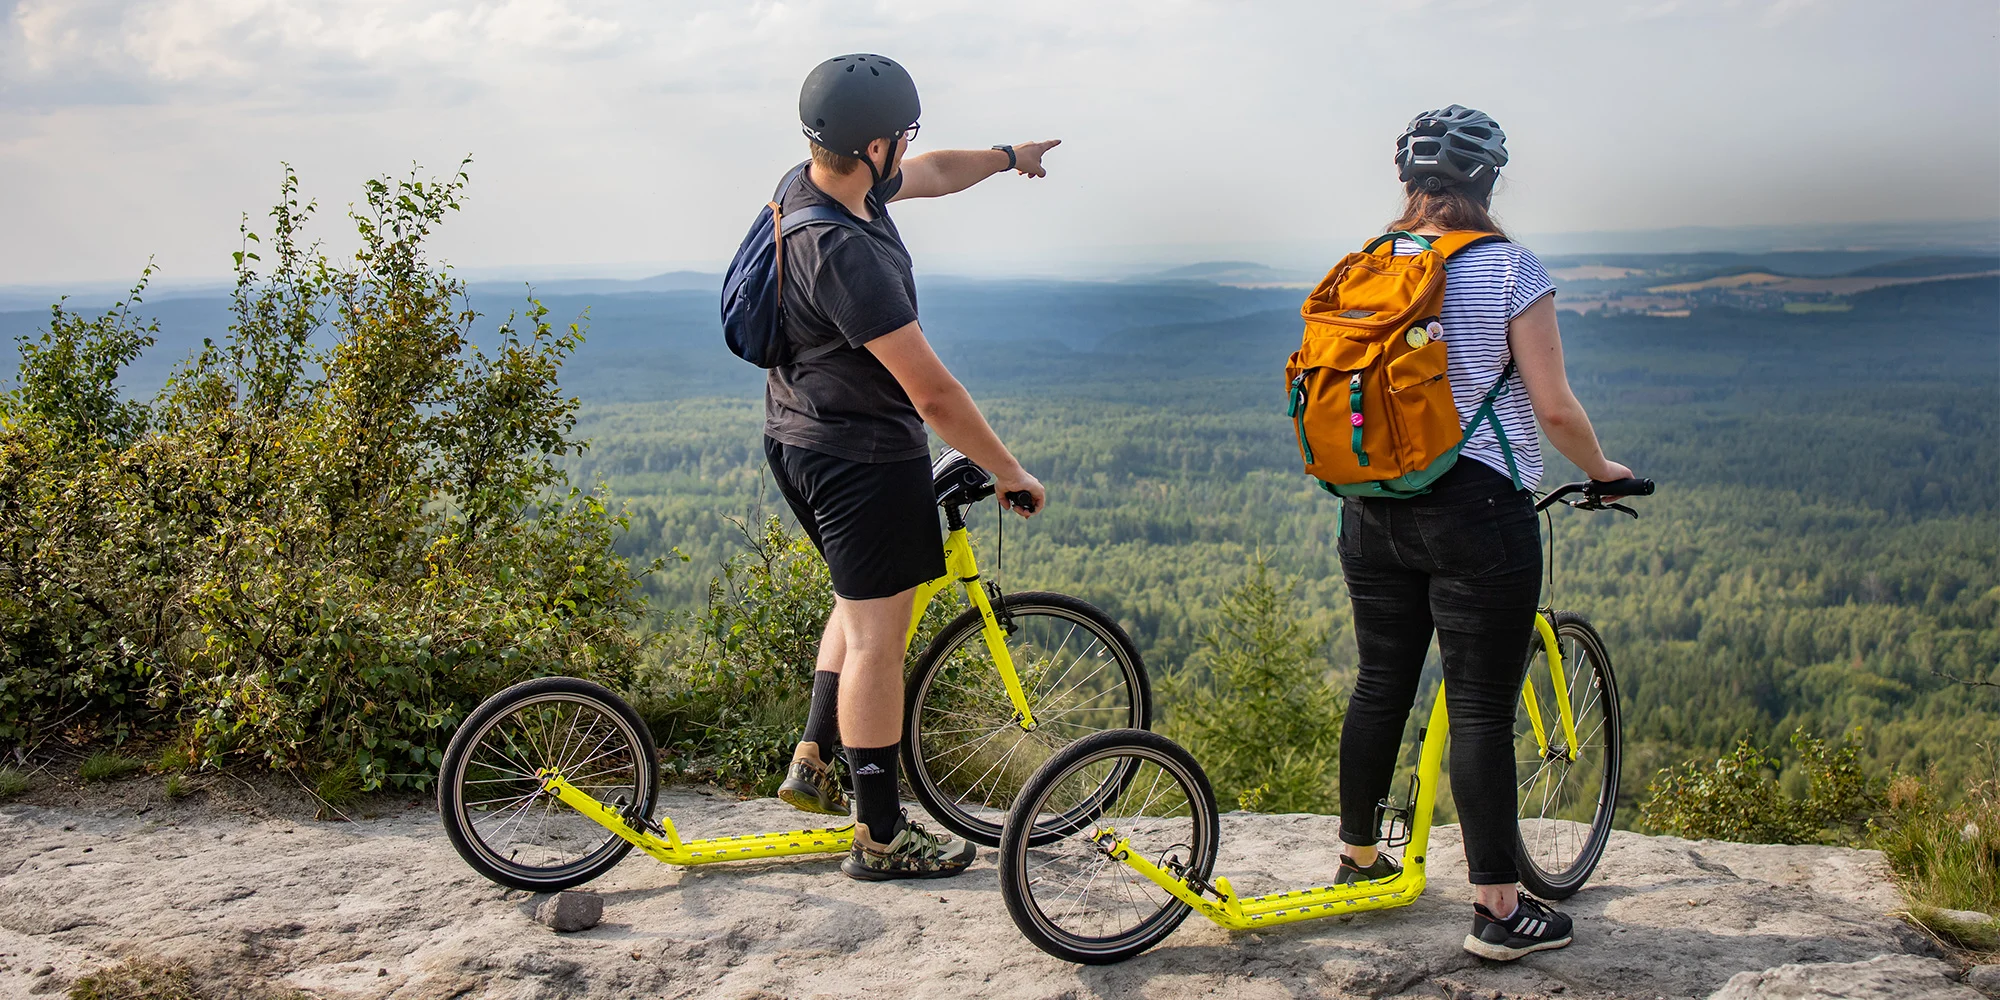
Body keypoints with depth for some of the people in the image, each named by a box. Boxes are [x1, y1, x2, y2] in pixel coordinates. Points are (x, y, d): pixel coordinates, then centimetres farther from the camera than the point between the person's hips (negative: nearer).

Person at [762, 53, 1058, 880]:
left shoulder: (814, 187, 0)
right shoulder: (844, 253, -30)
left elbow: (933, 174, 22)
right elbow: (933, 394, -27)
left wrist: (1007, 157, 37)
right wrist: (1009, 472, -15)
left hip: (800, 438, 10)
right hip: (863, 456, -10)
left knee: (867, 602, 26)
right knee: (878, 633, -1)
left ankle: (812, 764, 29)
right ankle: (880, 836, 7)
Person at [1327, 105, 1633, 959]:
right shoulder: (1510, 269, -9)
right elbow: (1555, 408, -10)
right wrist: (1601, 471, 8)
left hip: (1374, 510, 5)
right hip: (1477, 511, -5)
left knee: (1379, 687, 17)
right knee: (1482, 710, 0)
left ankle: (1357, 858, 32)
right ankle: (1498, 909, 7)